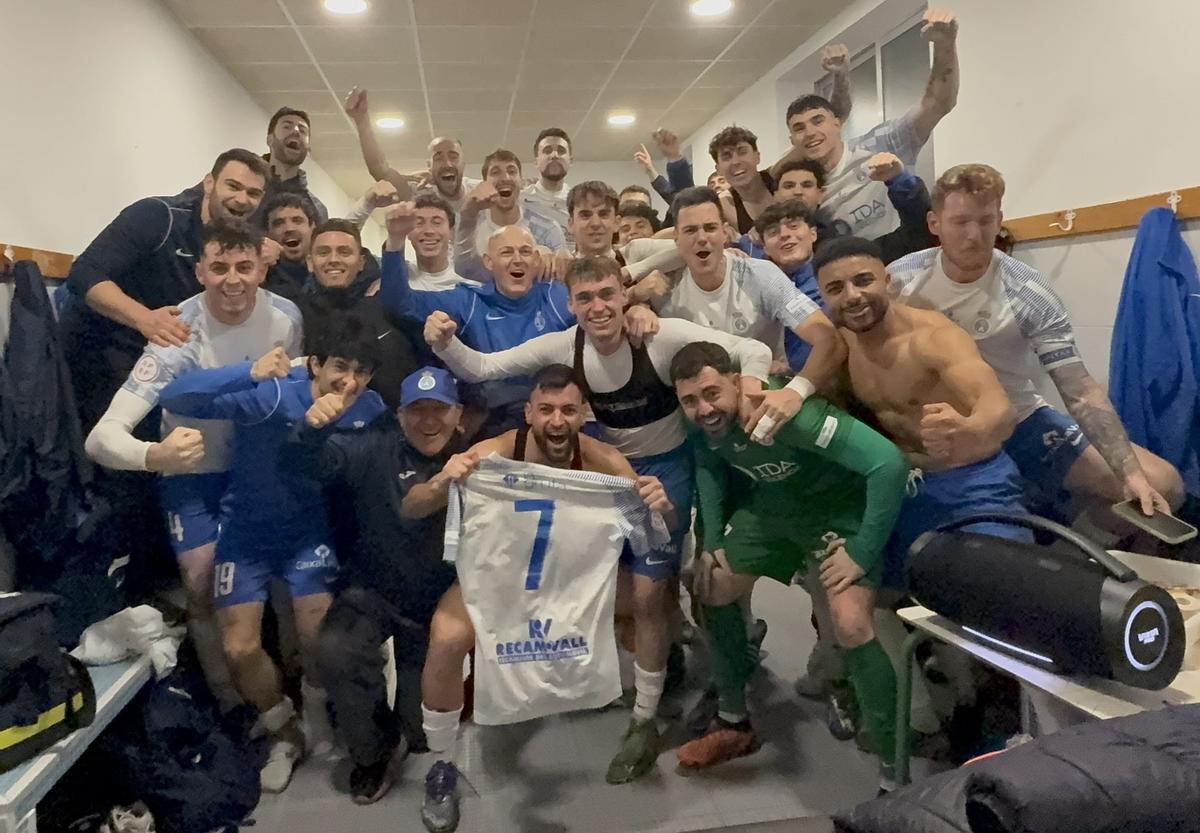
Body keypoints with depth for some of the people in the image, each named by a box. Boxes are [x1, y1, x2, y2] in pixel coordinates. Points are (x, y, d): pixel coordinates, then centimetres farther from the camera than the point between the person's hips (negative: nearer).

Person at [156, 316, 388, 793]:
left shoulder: (370, 410, -12)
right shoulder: (271, 395, -25)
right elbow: (174, 398, -35)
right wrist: (251, 373, -46)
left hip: (310, 530, 1)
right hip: (249, 530, -1)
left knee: (318, 634, -14)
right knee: (240, 648, -7)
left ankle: (316, 720, 21)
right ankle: (285, 735, 22)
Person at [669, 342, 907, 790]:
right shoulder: (703, 419, -15)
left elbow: (889, 462, -38)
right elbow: (708, 462, 8)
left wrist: (863, 552, -31)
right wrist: (711, 543, 1)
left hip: (837, 505, -7)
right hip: (773, 503, 7)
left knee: (852, 626, -25)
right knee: (711, 587, 10)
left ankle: (894, 773, -5)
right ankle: (734, 723, 29)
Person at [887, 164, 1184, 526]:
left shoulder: (1030, 296, -16)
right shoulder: (898, 280, -13)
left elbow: (1081, 392, -19)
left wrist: (1131, 472, -32)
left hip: (1017, 423, -1)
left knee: (1161, 485, -12)